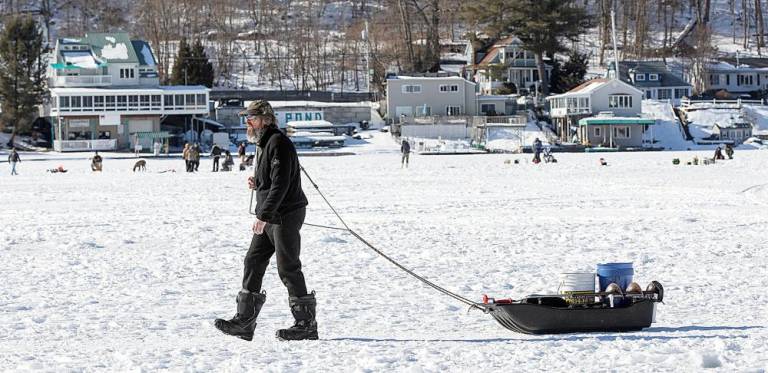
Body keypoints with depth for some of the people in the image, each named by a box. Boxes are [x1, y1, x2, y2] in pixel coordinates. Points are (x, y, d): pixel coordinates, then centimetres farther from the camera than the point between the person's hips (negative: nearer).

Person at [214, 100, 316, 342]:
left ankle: (306, 325, 2)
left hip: (285, 215, -10)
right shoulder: (265, 143, 16)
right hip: (269, 216, 10)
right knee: (253, 263, 7)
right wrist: (257, 183, 5)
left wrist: (264, 216, -27)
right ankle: (244, 322, 8)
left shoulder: (278, 143, -16)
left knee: (288, 269, -6)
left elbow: (281, 183, -24)